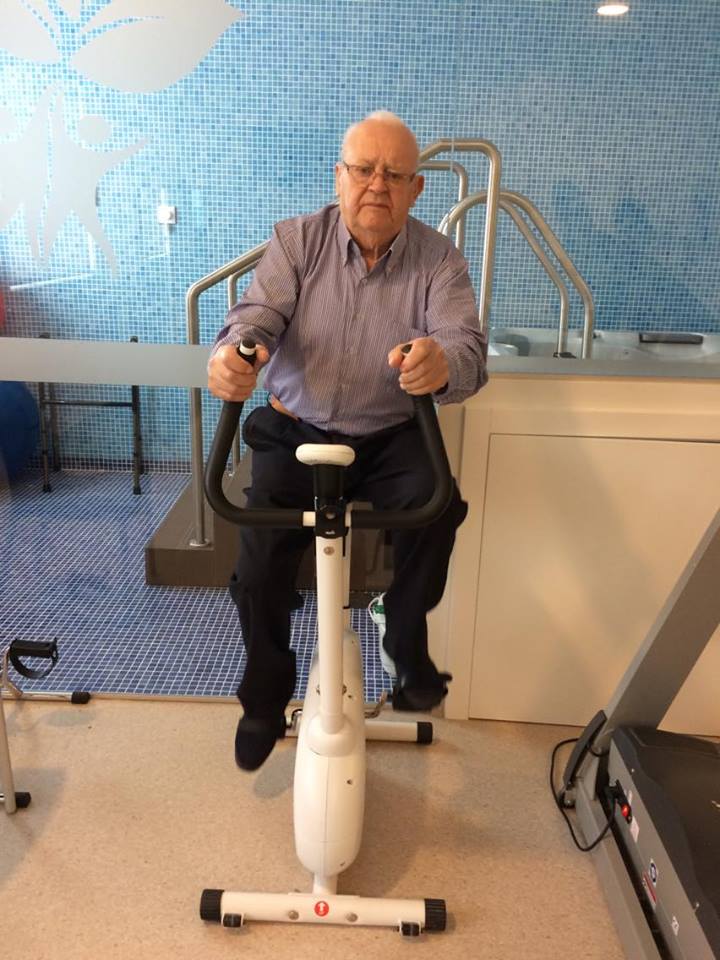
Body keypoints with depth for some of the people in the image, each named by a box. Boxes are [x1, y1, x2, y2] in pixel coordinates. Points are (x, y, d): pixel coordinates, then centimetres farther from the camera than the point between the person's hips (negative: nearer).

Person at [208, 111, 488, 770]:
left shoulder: (439, 259, -5)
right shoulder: (297, 240, -2)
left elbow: (467, 346, -19)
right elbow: (259, 312, -15)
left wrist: (442, 365, -45)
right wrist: (233, 352, -40)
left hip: (392, 437, 0)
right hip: (296, 431, 1)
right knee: (259, 561, -15)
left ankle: (407, 644, -3)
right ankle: (265, 699, 11)